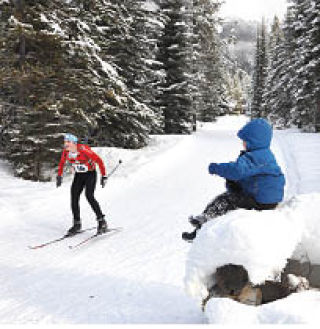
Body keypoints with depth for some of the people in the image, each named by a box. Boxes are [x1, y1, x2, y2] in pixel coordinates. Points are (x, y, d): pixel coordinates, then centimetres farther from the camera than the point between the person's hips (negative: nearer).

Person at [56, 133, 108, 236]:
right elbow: (62, 162, 12)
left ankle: (102, 222, -12)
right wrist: (59, 176, 10)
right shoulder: (66, 152, -9)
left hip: (90, 174, -6)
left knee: (89, 196, -22)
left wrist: (104, 176, -21)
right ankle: (77, 224, 8)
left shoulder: (84, 150, -27)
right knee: (74, 197, -4)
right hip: (78, 175, 6)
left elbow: (99, 161, -21)